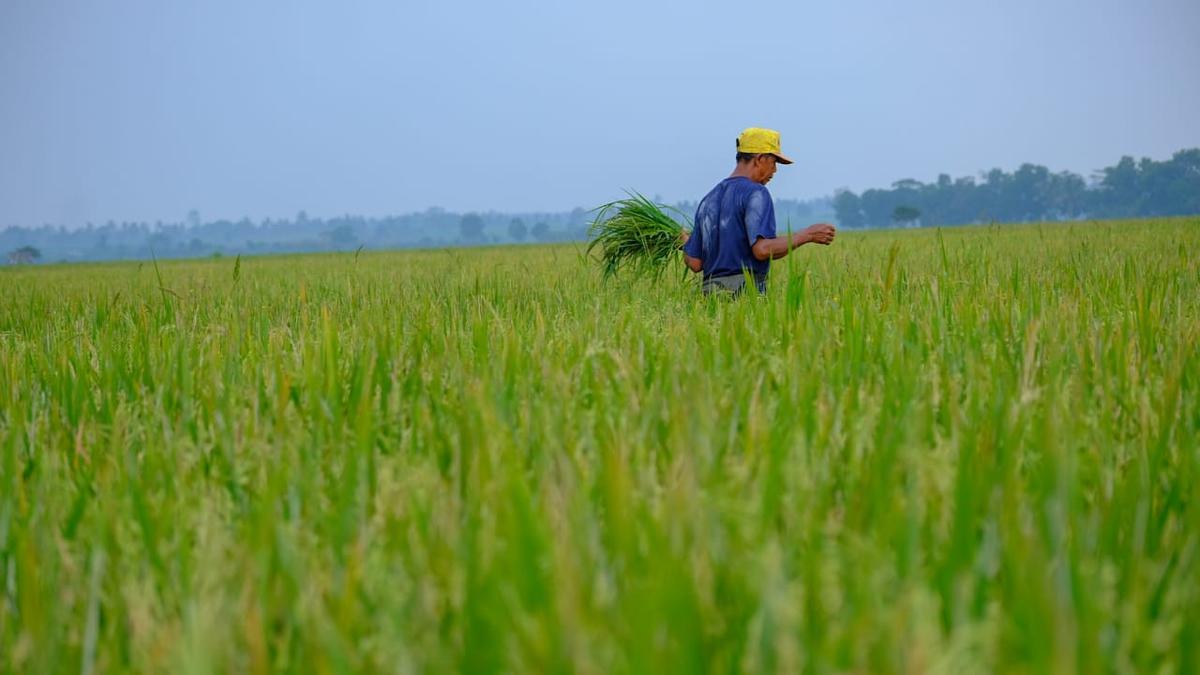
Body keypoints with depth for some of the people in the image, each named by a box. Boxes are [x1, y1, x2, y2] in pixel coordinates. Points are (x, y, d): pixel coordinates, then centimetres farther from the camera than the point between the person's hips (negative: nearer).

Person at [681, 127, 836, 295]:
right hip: (744, 290, -7)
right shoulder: (755, 193, -5)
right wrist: (808, 235, -8)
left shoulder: (708, 199, 17)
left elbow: (694, 263, 14)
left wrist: (685, 243, 37)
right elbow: (762, 249, -18)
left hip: (709, 289, 7)